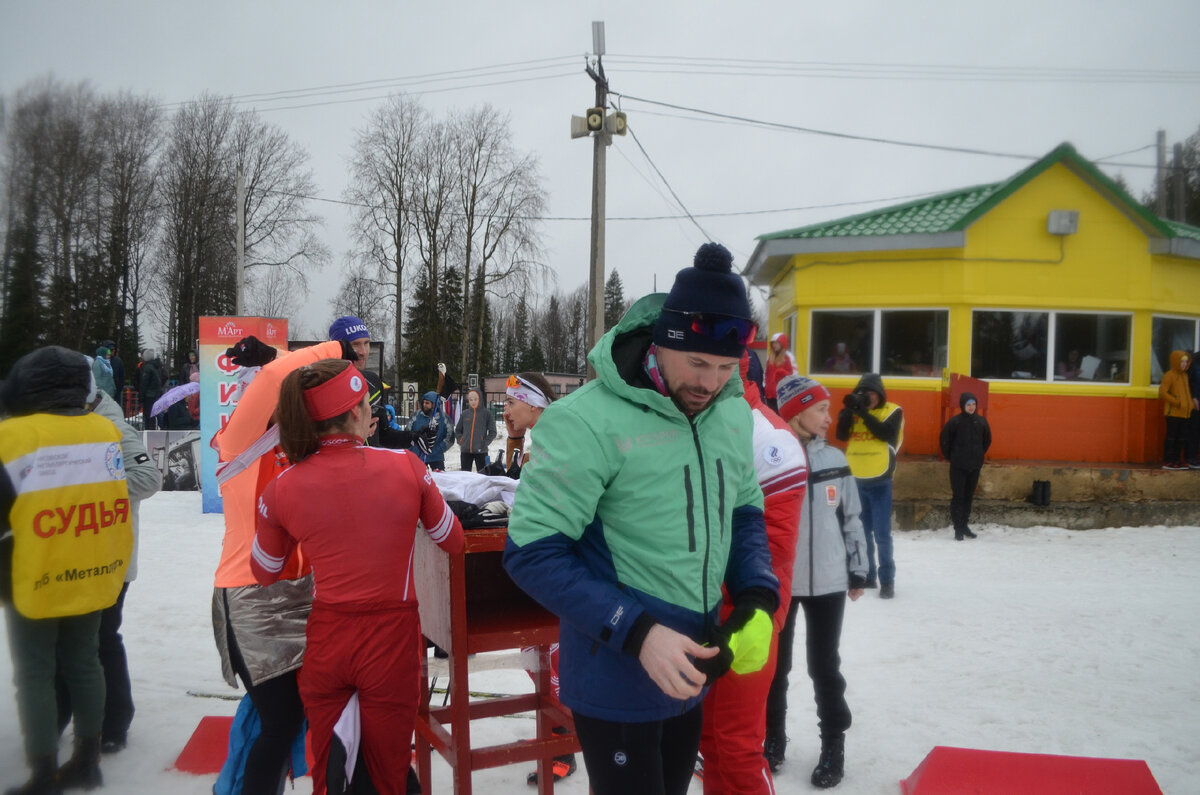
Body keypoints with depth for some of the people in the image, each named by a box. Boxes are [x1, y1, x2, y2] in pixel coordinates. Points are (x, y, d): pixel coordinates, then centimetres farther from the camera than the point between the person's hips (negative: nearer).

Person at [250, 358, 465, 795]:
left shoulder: (282, 488, -9)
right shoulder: (406, 467, -13)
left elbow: (264, 573, 7)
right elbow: (453, 542, 2)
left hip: (324, 642, 2)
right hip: (391, 640, -1)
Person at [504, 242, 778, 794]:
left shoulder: (732, 413, -1)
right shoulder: (588, 421, -22)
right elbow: (532, 552, -20)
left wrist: (759, 600, -4)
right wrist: (637, 633, -26)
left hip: (692, 672, 7)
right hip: (617, 681, -6)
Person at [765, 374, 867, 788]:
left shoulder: (834, 460, 2)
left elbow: (851, 518, 10)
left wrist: (858, 570, 11)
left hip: (827, 582, 2)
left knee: (824, 664, 11)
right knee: (775, 662, 14)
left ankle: (833, 743, 28)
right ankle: (773, 736, 33)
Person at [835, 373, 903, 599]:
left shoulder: (892, 411, -2)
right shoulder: (853, 411, 8)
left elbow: (887, 434, -20)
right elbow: (841, 435, -6)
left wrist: (864, 412, -21)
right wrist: (849, 409, -17)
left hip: (879, 481, -4)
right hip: (855, 480, 4)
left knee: (881, 533, -4)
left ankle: (887, 580, 4)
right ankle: (866, 575, 23)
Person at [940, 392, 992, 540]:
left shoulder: (981, 421, 2)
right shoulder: (955, 421, -10)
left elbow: (987, 440, 17)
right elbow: (945, 440, -2)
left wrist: (979, 455, 15)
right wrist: (950, 457, 3)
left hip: (975, 466, 4)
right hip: (958, 467, -4)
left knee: (969, 496, 11)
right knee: (958, 496, -2)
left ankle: (964, 525, 21)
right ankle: (958, 528, 2)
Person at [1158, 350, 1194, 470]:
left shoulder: (1184, 375, 15)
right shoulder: (1169, 375, -9)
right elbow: (1162, 392, -16)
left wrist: (1192, 400, 7)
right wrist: (1177, 402, -19)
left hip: (1184, 413, 8)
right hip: (1173, 412, -8)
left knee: (1180, 437, 10)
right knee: (1171, 436, -4)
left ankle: (1176, 460, 18)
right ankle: (1167, 461, 0)